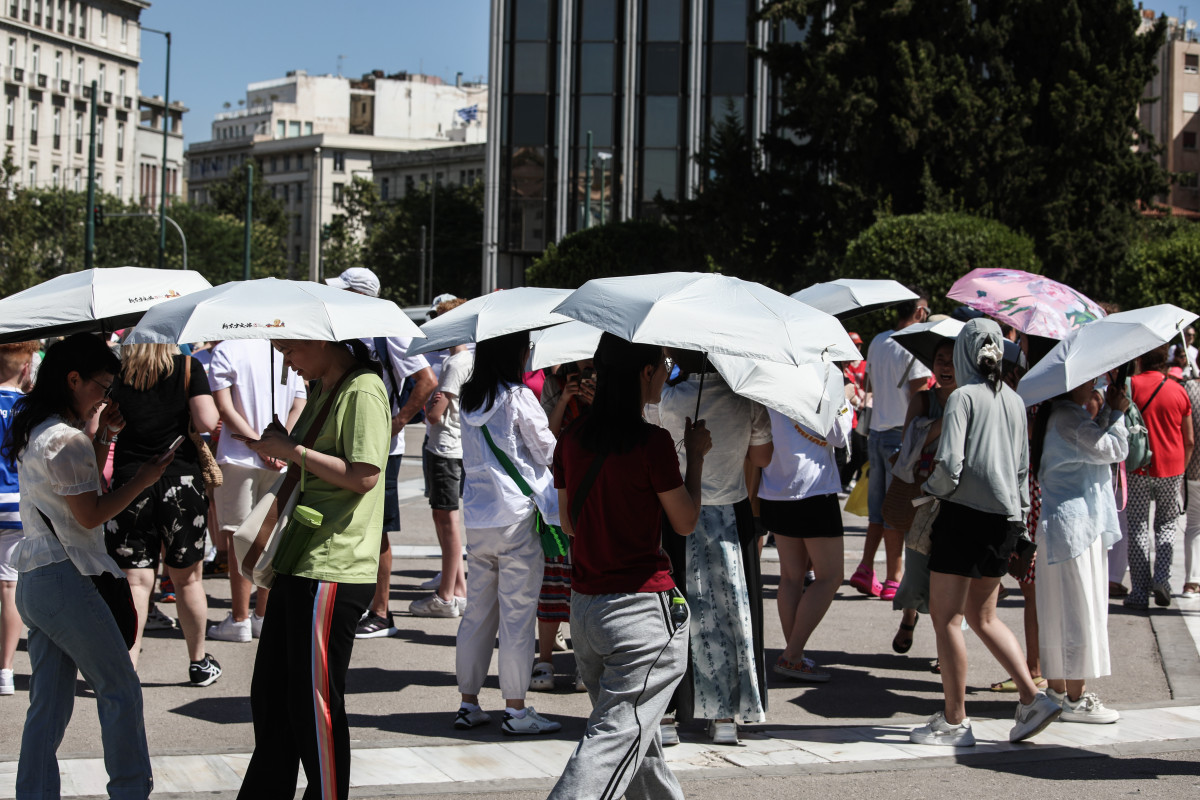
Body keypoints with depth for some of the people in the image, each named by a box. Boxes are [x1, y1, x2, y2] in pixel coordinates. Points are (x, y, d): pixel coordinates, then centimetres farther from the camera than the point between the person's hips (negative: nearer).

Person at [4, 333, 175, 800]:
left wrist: (104, 435, 16)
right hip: (64, 581, -10)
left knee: (48, 704, 11)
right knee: (120, 690, 1)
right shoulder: (67, 439, -15)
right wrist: (142, 481, -5)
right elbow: (91, 514, -14)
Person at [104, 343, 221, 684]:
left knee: (135, 582, 1)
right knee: (187, 578, 14)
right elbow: (207, 423, -12)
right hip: (181, 481, 0)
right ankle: (199, 663, 27)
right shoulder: (187, 367, -5)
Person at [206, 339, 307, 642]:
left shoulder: (225, 350, -7)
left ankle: (239, 620, 4)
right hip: (280, 464, 4)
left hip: (238, 458, -4)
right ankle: (263, 617, 17)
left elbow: (224, 409, -13)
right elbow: (299, 406, 2)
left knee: (239, 539, 1)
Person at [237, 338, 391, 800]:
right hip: (299, 563, 10)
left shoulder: (363, 391, -12)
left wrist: (294, 450, -16)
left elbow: (363, 475, -21)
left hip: (333, 570, -10)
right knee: (270, 695, 16)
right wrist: (279, 448, 9)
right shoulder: (321, 390, 17)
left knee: (315, 703, -3)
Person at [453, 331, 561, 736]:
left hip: (476, 516, 6)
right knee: (517, 614, 0)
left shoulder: (469, 399, 8)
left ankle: (468, 704, 17)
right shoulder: (519, 398, -11)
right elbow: (547, 450, -5)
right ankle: (515, 709, 5)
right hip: (515, 515, -6)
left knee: (478, 611, 12)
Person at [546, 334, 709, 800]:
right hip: (642, 609, -7)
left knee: (638, 742, 21)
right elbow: (686, 522, -4)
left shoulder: (572, 440, 4)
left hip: (583, 609, 7)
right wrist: (696, 454, 9)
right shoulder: (652, 442, -14)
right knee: (616, 742, -8)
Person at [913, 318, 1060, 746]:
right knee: (982, 617, 19)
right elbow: (1023, 467, 13)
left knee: (946, 618, 2)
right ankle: (1032, 698, 9)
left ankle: (955, 721, 5)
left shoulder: (963, 397, -9)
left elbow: (949, 464, -18)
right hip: (1004, 518, 7)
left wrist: (933, 487, 1)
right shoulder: (1014, 401, 10)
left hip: (965, 514, -7)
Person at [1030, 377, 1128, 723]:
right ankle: (1075, 699, -2)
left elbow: (1100, 445, 17)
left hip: (1080, 523, 11)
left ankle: (1058, 690, 20)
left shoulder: (1073, 414, 17)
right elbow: (1113, 449, -18)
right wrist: (1115, 412, -3)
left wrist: (1109, 411, 4)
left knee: (1062, 612, 14)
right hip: (1074, 523, -11)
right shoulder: (1067, 417, -17)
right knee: (1078, 608, -6)